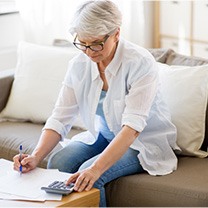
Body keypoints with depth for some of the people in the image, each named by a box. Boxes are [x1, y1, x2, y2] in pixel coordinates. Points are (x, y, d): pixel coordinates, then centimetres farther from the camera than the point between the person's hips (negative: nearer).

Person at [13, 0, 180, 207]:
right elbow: (60, 118, -10)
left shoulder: (140, 63, -25)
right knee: (57, 163, -21)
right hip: (103, 136, 5)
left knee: (88, 175, -28)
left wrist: (95, 169, -45)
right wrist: (36, 157, -27)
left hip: (144, 141, -5)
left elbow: (132, 127, -33)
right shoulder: (79, 65, -8)